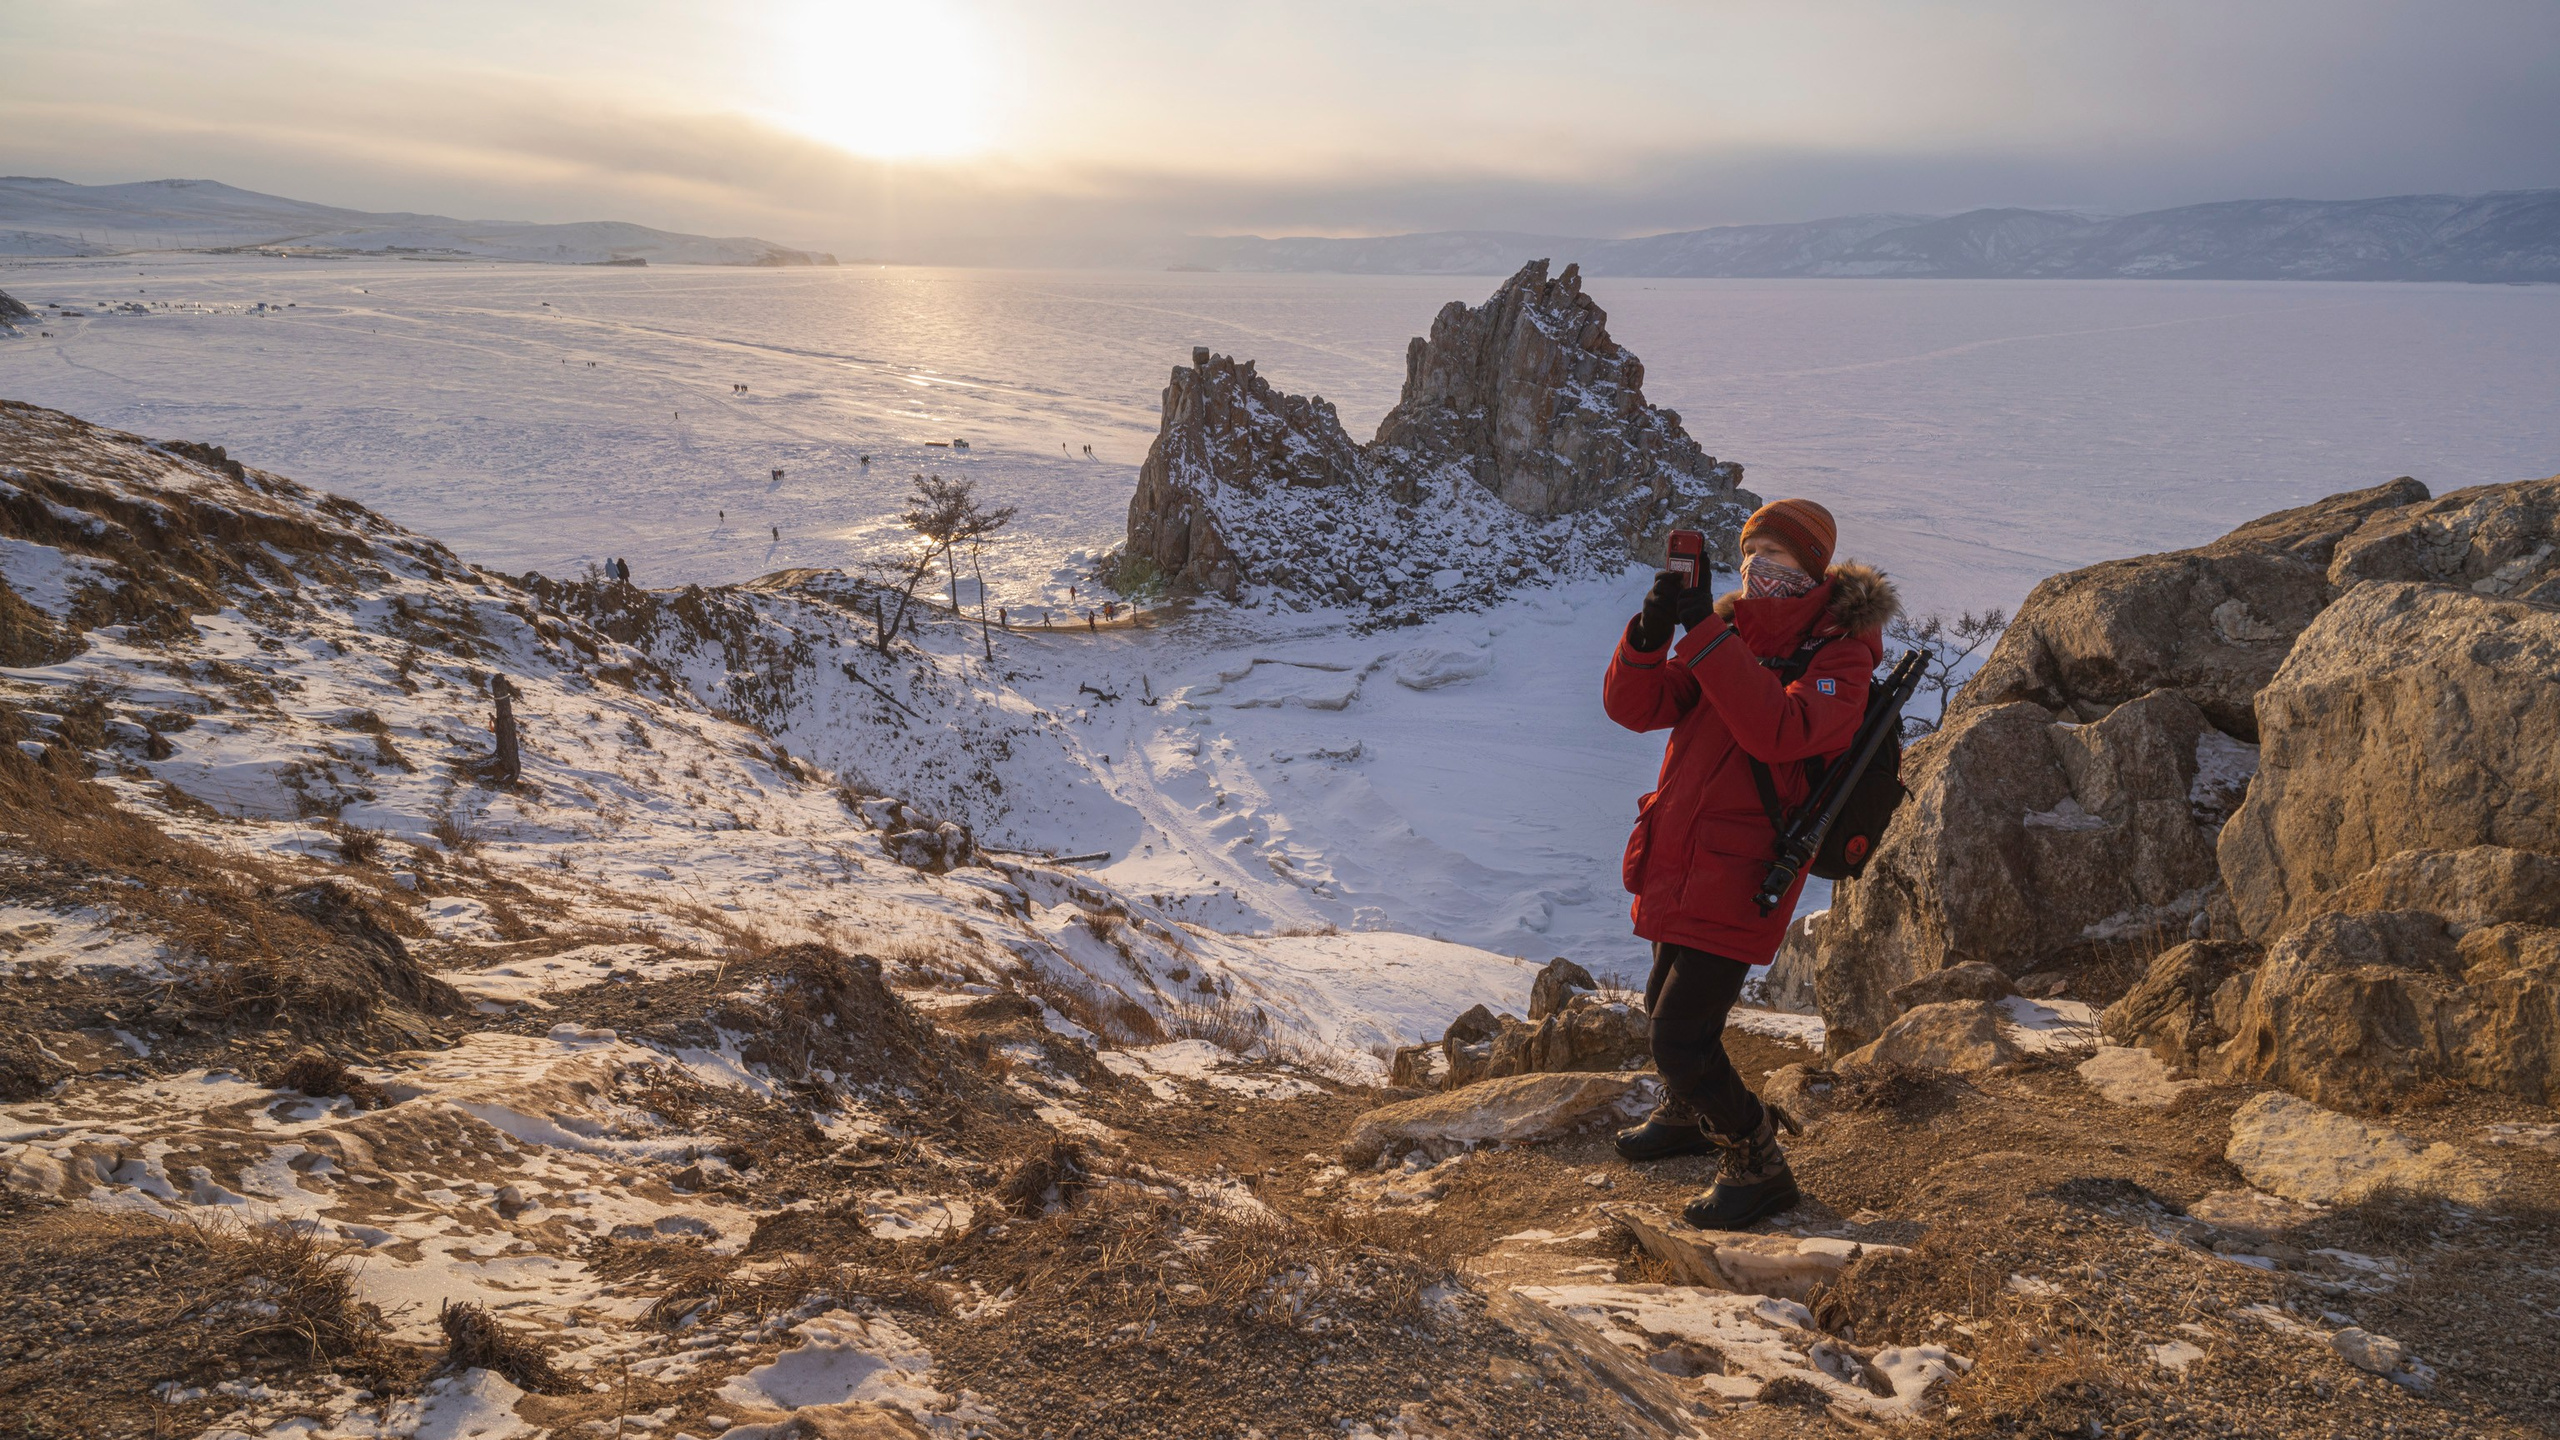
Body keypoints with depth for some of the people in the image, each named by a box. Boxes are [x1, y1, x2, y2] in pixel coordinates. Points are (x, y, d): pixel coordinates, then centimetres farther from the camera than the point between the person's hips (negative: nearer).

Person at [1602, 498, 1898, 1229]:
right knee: (1666, 1008, 26)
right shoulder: (1732, 629, 7)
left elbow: (1778, 731, -32)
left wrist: (1707, 635, -32)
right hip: (1677, 865, 8)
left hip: (1736, 879, -8)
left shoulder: (1838, 654, -12)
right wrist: (1652, 631, -22)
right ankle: (1688, 1116, 53)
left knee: (1683, 1042, -8)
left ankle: (1759, 1168, 14)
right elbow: (1632, 705, -3)